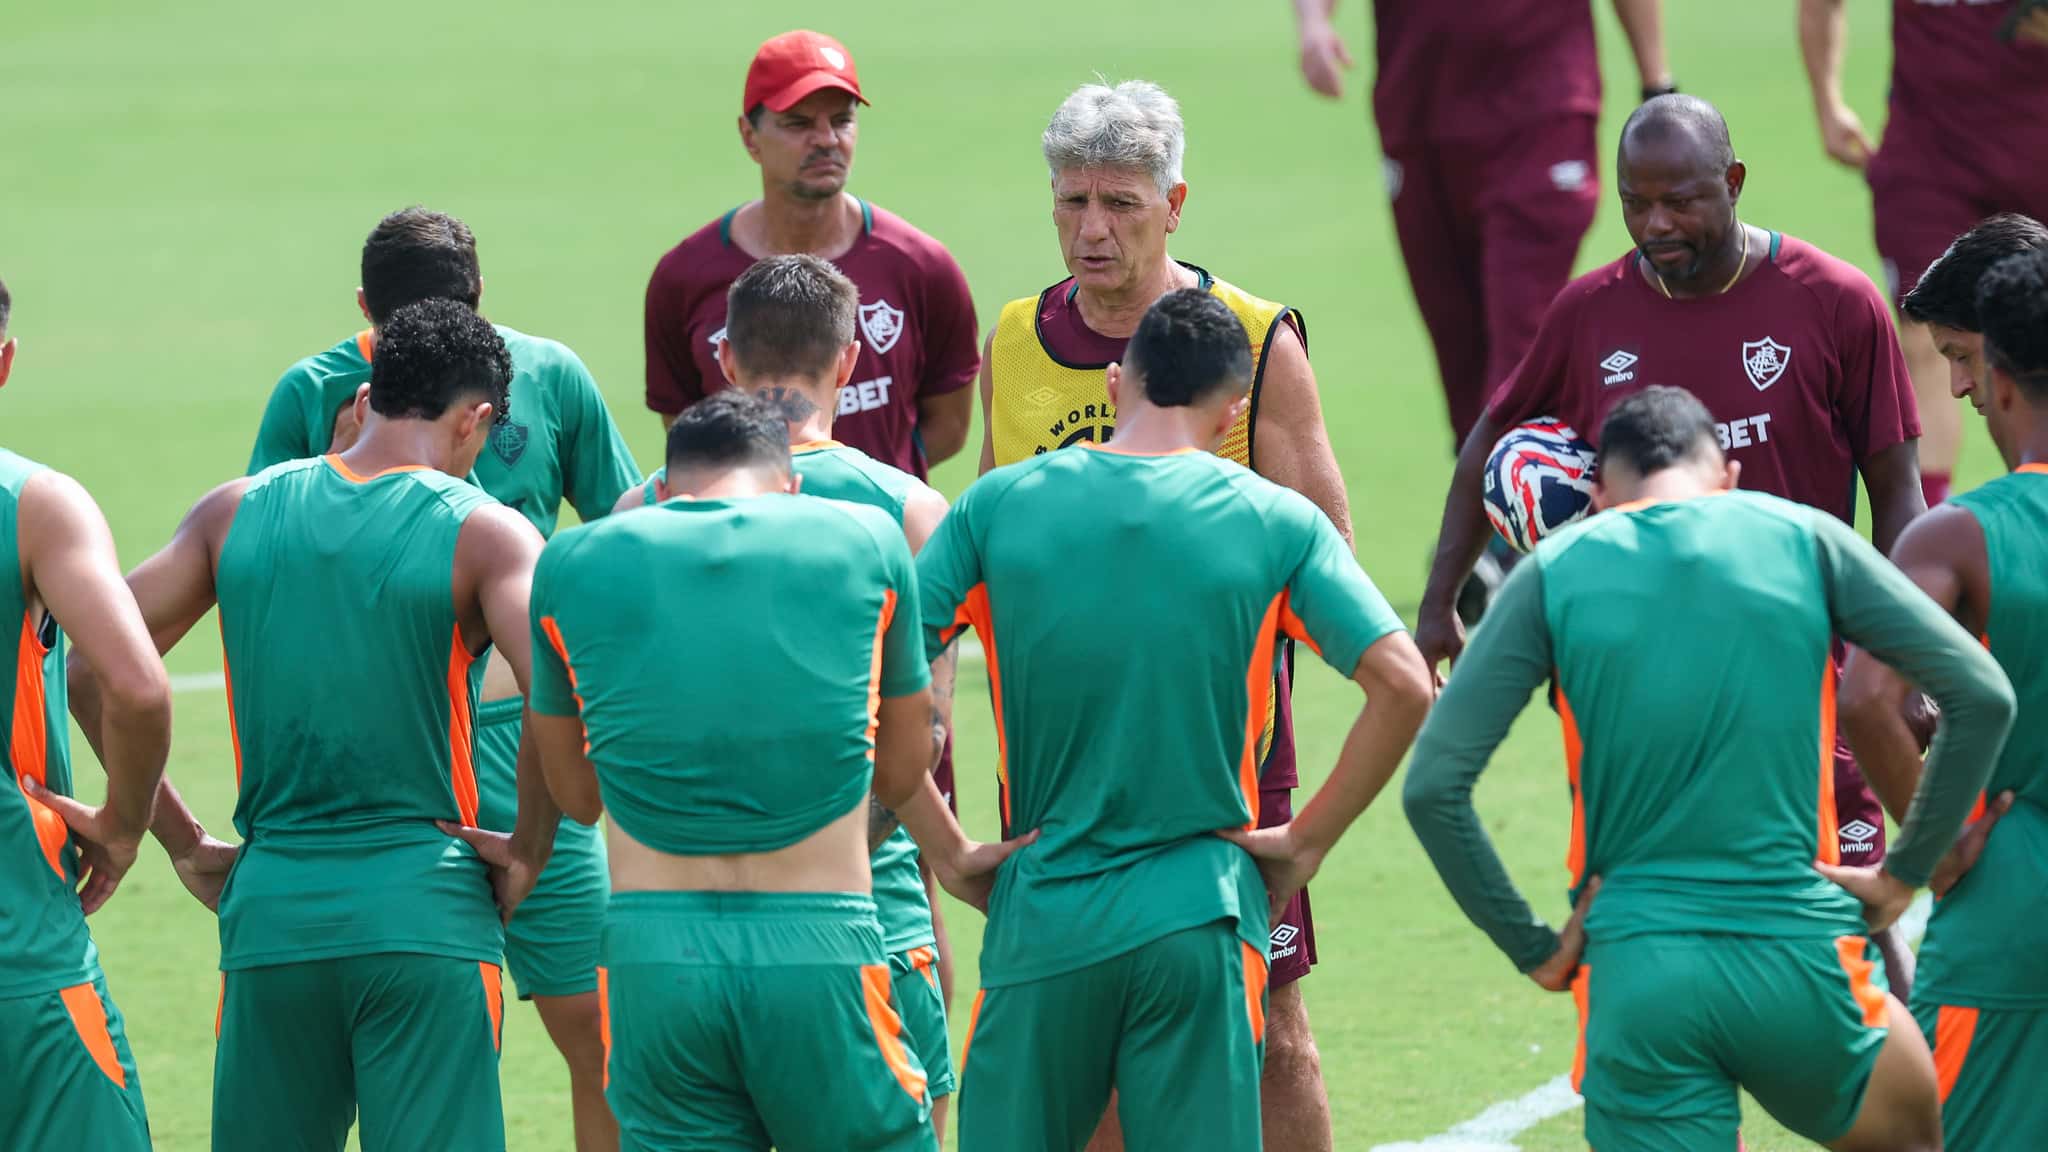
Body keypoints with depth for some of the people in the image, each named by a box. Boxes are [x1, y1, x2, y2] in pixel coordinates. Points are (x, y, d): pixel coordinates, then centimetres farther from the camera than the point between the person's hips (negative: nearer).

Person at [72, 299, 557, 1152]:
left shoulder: (239, 511, 9)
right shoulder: (483, 532, -3)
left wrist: (183, 841, 11)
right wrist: (527, 851, -4)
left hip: (271, 911, 4)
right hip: (422, 912, -3)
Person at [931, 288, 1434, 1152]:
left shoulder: (999, 505, 1)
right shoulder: (1274, 522, -1)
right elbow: (1404, 686, -8)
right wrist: (1305, 843, 1)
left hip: (1043, 916, 1)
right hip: (1200, 916, 0)